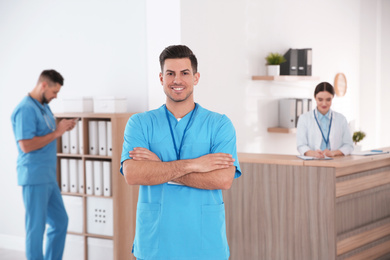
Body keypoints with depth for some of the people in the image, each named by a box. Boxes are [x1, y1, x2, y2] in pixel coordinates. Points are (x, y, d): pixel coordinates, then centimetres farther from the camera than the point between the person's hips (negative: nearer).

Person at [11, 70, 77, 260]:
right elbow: (26, 145, -24)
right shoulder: (25, 109, -16)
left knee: (60, 221, 16)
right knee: (36, 227, 1)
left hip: (48, 177, 10)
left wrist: (62, 128, 5)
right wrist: (57, 132, -19)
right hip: (34, 178, -10)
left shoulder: (43, 107, 13)